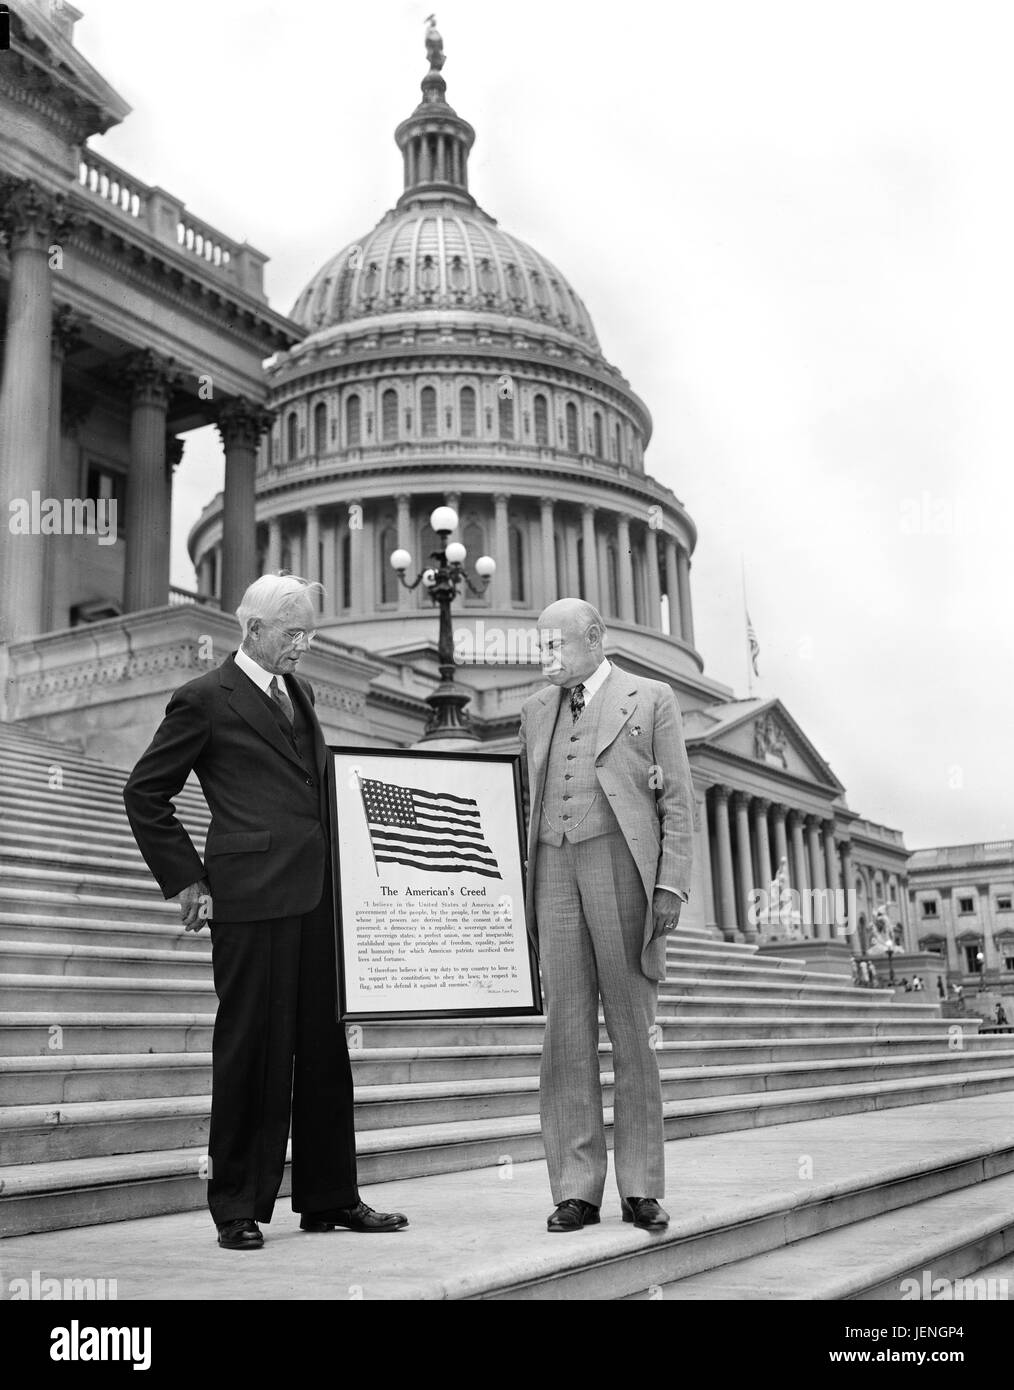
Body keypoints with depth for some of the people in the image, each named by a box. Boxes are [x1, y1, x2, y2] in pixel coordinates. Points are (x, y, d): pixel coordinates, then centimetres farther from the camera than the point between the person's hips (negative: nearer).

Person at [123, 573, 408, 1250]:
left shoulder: (299, 691, 17)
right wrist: (185, 879, -5)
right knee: (252, 1052, 0)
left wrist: (336, 871, 13)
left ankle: (330, 1199, 22)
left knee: (325, 1047, 11)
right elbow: (145, 793, -1)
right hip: (251, 898, -7)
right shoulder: (205, 700, -3)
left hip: (317, 896, 7)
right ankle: (238, 1208, 14)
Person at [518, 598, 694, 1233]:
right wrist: (522, 887, 11)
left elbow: (678, 800, 2)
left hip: (621, 862, -3)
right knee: (567, 1032, -1)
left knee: (633, 1031, 0)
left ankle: (641, 1188, 7)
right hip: (554, 867, 4)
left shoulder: (651, 698, 6)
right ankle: (577, 1189, 3)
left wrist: (671, 886, -8)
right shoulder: (537, 710, 19)